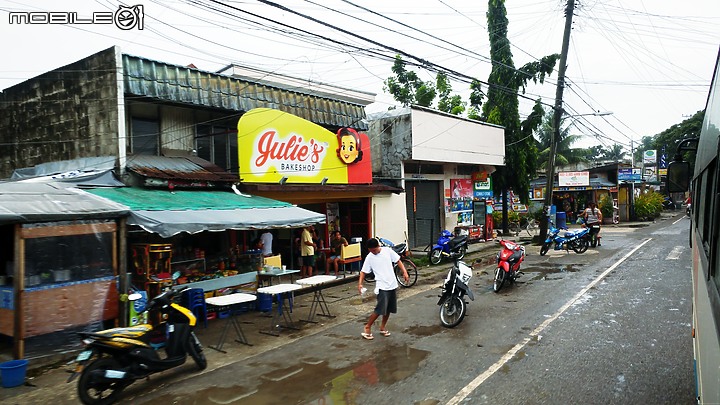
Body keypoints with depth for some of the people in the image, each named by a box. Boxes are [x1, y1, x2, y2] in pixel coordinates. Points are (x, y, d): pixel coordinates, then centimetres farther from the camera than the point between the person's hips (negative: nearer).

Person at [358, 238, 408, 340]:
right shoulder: (369, 257, -5)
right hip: (382, 286, -4)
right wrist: (360, 283, -17)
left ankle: (382, 327, 30)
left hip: (392, 285, 4)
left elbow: (398, 261, 5)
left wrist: (405, 272, -5)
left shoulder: (388, 251, -2)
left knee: (389, 309, 12)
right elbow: (363, 271, -2)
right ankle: (367, 327, 4)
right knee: (380, 309, -12)